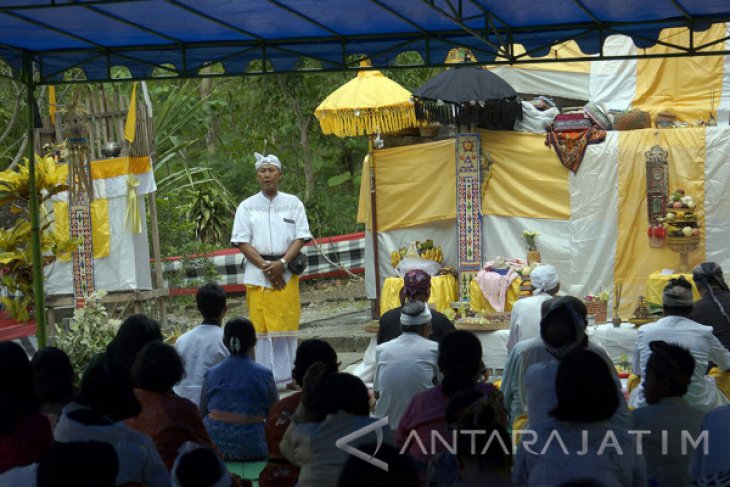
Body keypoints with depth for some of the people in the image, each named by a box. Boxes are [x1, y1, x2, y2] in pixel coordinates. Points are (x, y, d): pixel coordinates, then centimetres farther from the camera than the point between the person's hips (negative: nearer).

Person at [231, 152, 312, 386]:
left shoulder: (293, 203, 10)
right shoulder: (247, 206, 8)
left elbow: (301, 237, 3)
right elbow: (242, 241, 1)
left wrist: (281, 264, -11)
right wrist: (265, 266, -10)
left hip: (286, 272, 1)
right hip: (257, 273, -1)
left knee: (286, 323, 0)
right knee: (261, 327, -3)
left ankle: (288, 376, 8)